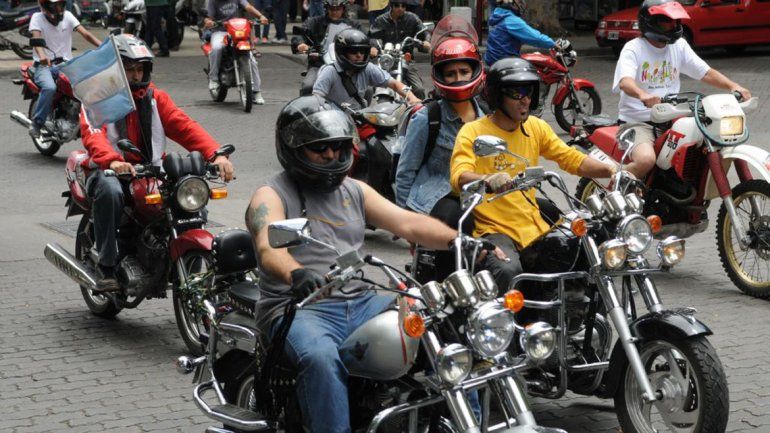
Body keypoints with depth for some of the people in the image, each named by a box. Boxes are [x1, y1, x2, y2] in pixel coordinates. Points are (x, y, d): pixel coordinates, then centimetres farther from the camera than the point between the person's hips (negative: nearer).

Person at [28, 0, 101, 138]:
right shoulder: (37, 17, -3)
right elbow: (36, 38, -20)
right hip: (44, 65, -3)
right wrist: (42, 55, -42)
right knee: (50, 88, -34)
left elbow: (85, 34, -4)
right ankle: (37, 123, -18)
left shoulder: (67, 15, 6)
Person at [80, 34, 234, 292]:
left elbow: (184, 126, 1)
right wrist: (112, 161, -42)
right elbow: (93, 134, -19)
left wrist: (215, 154, -17)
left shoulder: (154, 97, 14)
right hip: (110, 172, -3)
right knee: (110, 191, -39)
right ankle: (106, 267, -30)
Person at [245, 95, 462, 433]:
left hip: (361, 302, 6)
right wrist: (296, 273, -44)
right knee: (321, 357, -39)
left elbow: (409, 223, 10)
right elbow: (269, 249, -20)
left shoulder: (354, 190, 19)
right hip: (299, 307, -6)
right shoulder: (271, 196, 0)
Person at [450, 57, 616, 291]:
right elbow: (459, 177, -22)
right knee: (508, 271, -34)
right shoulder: (473, 132, -7)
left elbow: (571, 158, 8)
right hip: (494, 229, -6)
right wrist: (488, 180, -45)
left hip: (534, 227, 6)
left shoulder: (536, 127, 12)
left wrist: (611, 171, -10)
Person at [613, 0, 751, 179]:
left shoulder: (679, 45, 9)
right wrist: (642, 95, -50)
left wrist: (733, 86, -12)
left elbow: (706, 72, 6)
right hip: (637, 122, -6)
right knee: (646, 159, -35)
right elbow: (625, 82, -28)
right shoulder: (633, 49, -10)